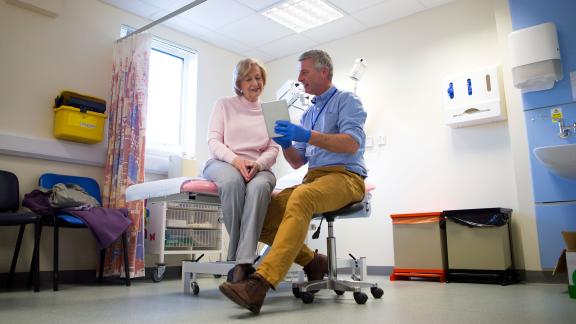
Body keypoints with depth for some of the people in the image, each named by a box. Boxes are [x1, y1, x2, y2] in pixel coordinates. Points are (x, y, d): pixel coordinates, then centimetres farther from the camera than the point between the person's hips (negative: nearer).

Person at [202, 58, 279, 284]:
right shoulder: (224, 105, 16)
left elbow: (273, 149, 10)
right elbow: (213, 141, 5)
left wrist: (258, 164, -15)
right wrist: (235, 159, -16)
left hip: (257, 168, 1)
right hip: (223, 163, -1)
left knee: (260, 186, -38)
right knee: (232, 181, -40)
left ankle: (243, 263, -40)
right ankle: (237, 255, -28)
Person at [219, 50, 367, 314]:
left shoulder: (346, 100, 4)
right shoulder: (308, 114, 25)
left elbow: (352, 144, -14)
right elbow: (297, 163, 20)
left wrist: (308, 136, -22)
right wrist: (286, 144, -1)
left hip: (345, 177, -7)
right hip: (312, 178, 7)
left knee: (301, 198, -39)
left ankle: (261, 282, -48)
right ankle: (312, 262, -3)